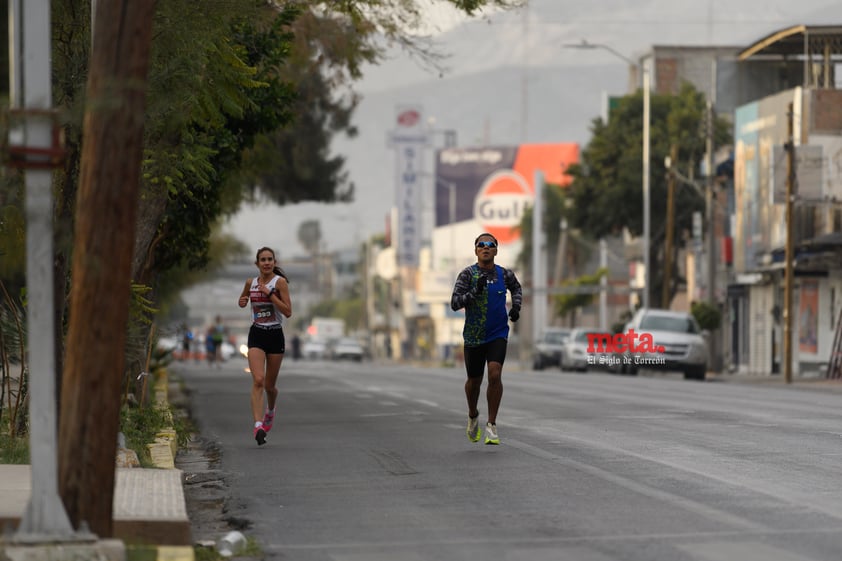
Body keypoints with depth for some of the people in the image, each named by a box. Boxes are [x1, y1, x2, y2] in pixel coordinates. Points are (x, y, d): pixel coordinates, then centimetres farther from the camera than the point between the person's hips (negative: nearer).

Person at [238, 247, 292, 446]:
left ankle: (270, 411, 44)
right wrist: (242, 302, 2)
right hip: (256, 335, 1)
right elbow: (242, 301, 26)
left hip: (275, 335, -1)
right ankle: (258, 425, -27)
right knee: (258, 380, -18)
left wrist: (269, 293, -20)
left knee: (269, 385, 10)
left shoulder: (280, 282, -6)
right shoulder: (251, 283, 5)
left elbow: (288, 312, -15)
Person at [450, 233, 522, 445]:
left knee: (495, 374, -19)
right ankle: (473, 416, 41)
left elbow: (516, 288, 24)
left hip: (498, 334, 0)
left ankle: (492, 424, -10)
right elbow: (455, 303, -17)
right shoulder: (467, 274, -9)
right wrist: (475, 292, -30)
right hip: (473, 336, 0)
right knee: (474, 381, 11)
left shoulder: (504, 274, 0)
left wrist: (516, 306, 7)